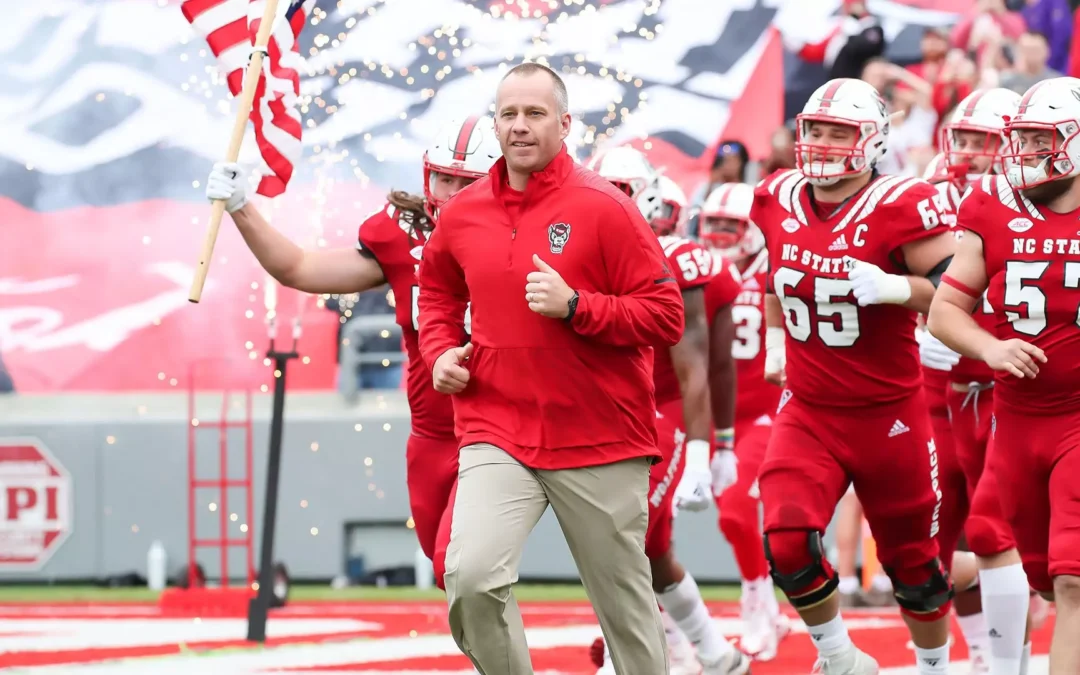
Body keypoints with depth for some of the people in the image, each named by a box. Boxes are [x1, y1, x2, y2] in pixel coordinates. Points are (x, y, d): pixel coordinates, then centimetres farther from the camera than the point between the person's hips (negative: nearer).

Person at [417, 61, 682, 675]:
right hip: (498, 434, 2)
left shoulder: (603, 209, -9)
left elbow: (666, 317, -10)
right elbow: (439, 291, 27)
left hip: (600, 440, -2)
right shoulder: (463, 214, 5)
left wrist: (575, 305, -20)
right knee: (473, 576, -19)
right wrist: (441, 351, 9)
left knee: (626, 602, 8)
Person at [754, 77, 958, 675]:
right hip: (808, 415, 3)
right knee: (787, 544, -18)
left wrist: (893, 287, -30)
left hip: (888, 416, -3)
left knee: (912, 561, 12)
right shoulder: (778, 202, 0)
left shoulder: (898, 208, -15)